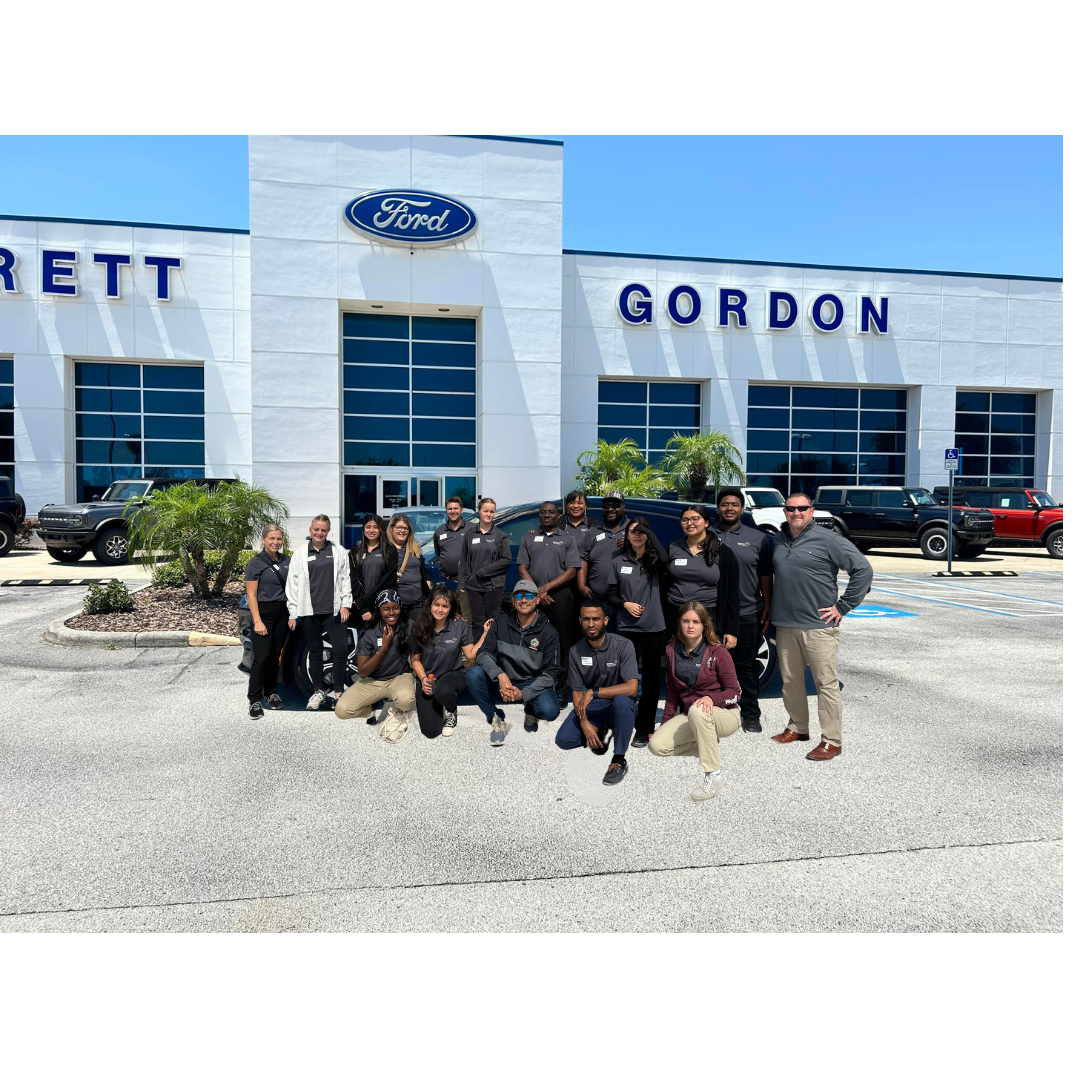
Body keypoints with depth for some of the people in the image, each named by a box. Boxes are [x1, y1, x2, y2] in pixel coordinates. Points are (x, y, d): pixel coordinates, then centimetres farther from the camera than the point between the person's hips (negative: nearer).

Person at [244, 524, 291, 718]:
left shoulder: (286, 560, 9)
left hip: (282, 613, 5)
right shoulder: (255, 563, -7)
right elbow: (251, 595, -9)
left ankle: (271, 693, 22)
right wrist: (257, 621, -16)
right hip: (264, 612, -5)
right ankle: (254, 700, -2)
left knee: (275, 655, 10)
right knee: (261, 657, -8)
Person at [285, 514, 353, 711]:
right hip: (309, 611, 1)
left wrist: (345, 604, -1)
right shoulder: (300, 554, 8)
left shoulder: (338, 552, 7)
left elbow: (345, 579, 7)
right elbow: (292, 584, 6)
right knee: (315, 652, 10)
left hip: (334, 610, -1)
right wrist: (292, 613, 2)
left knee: (341, 650, -6)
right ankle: (318, 692, 21)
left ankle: (338, 692, 6)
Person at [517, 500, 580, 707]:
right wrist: (537, 593, -6)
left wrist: (546, 587, -9)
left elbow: (571, 571, 1)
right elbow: (522, 568, 8)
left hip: (559, 595, -2)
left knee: (561, 645, -1)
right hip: (533, 596, 2)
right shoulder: (528, 538, 16)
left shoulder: (567, 539, 9)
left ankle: (560, 692, 5)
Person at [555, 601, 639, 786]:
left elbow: (631, 688, -26)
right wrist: (584, 722, -16)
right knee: (563, 740, -17)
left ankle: (619, 760, -21)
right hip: (591, 707, 4)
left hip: (621, 706, -4)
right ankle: (600, 731, 14)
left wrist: (594, 692, -28)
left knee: (622, 701, -40)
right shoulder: (576, 652, -4)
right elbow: (577, 692, 0)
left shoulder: (622, 645, -17)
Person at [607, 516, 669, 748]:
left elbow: (664, 558, -24)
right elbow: (612, 594, 11)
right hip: (626, 626, 1)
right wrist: (626, 604, -9)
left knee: (651, 678, 4)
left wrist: (647, 530, -18)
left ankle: (644, 729, 13)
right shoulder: (618, 562, 7)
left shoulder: (654, 560, 1)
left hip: (653, 626, -1)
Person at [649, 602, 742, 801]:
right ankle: (709, 747, 6)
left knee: (696, 711, -40)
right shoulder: (673, 651, 4)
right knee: (656, 745, -19)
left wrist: (711, 698, -30)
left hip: (723, 715, -5)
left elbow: (734, 692, -10)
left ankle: (713, 777, -28)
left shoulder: (718, 653, -10)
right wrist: (665, 724, 10)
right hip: (689, 716, 5)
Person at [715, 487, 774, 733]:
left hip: (747, 614, 0)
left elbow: (765, 577, 7)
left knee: (746, 666, 9)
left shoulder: (757, 538, 7)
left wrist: (767, 609, 1)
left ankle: (750, 715, 20)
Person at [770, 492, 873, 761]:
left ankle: (831, 741, 6)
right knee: (790, 681, 14)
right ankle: (797, 728, 30)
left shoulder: (827, 539, -6)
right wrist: (772, 609, 17)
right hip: (785, 625, 6)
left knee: (826, 683, -2)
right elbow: (771, 575, 27)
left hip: (818, 626, -6)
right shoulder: (779, 540, 11)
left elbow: (863, 570, -8)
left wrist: (843, 606, -8)